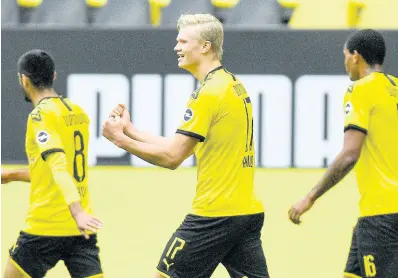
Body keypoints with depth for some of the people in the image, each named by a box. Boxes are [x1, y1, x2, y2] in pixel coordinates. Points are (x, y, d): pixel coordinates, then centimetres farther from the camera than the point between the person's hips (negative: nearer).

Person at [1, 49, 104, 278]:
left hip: (44, 227, -6)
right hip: (81, 231, 6)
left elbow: (59, 167, -25)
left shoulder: (41, 115, -10)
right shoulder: (78, 113, 13)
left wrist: (77, 212, -36)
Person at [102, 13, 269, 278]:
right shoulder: (234, 85, 15)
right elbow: (182, 148, 18)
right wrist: (130, 130, 16)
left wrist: (120, 139, -5)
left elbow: (172, 157, -15)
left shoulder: (209, 92, -13)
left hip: (214, 214, -9)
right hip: (250, 212, 9)